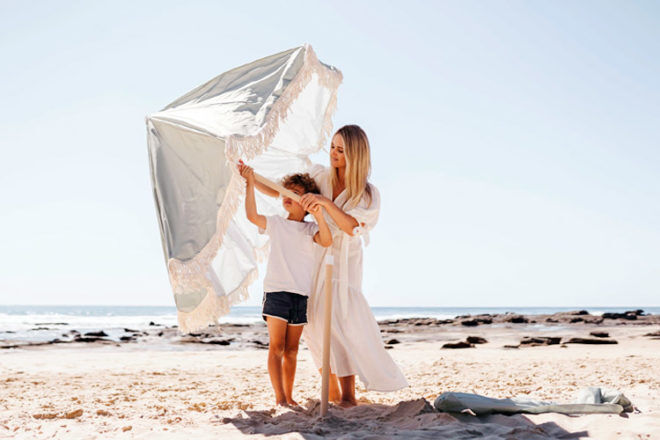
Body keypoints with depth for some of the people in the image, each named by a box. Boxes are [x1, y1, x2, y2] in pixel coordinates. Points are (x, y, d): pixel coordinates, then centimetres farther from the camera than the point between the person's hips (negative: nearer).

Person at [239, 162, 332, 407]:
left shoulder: (310, 228, 8)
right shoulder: (275, 223, 7)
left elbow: (327, 241, -13)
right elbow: (252, 215, -12)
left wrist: (319, 216, -28)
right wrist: (250, 182, -15)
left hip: (301, 295, 2)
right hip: (276, 292, -2)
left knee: (291, 350, 9)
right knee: (276, 347, -7)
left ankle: (289, 397, 18)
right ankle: (279, 397, -4)